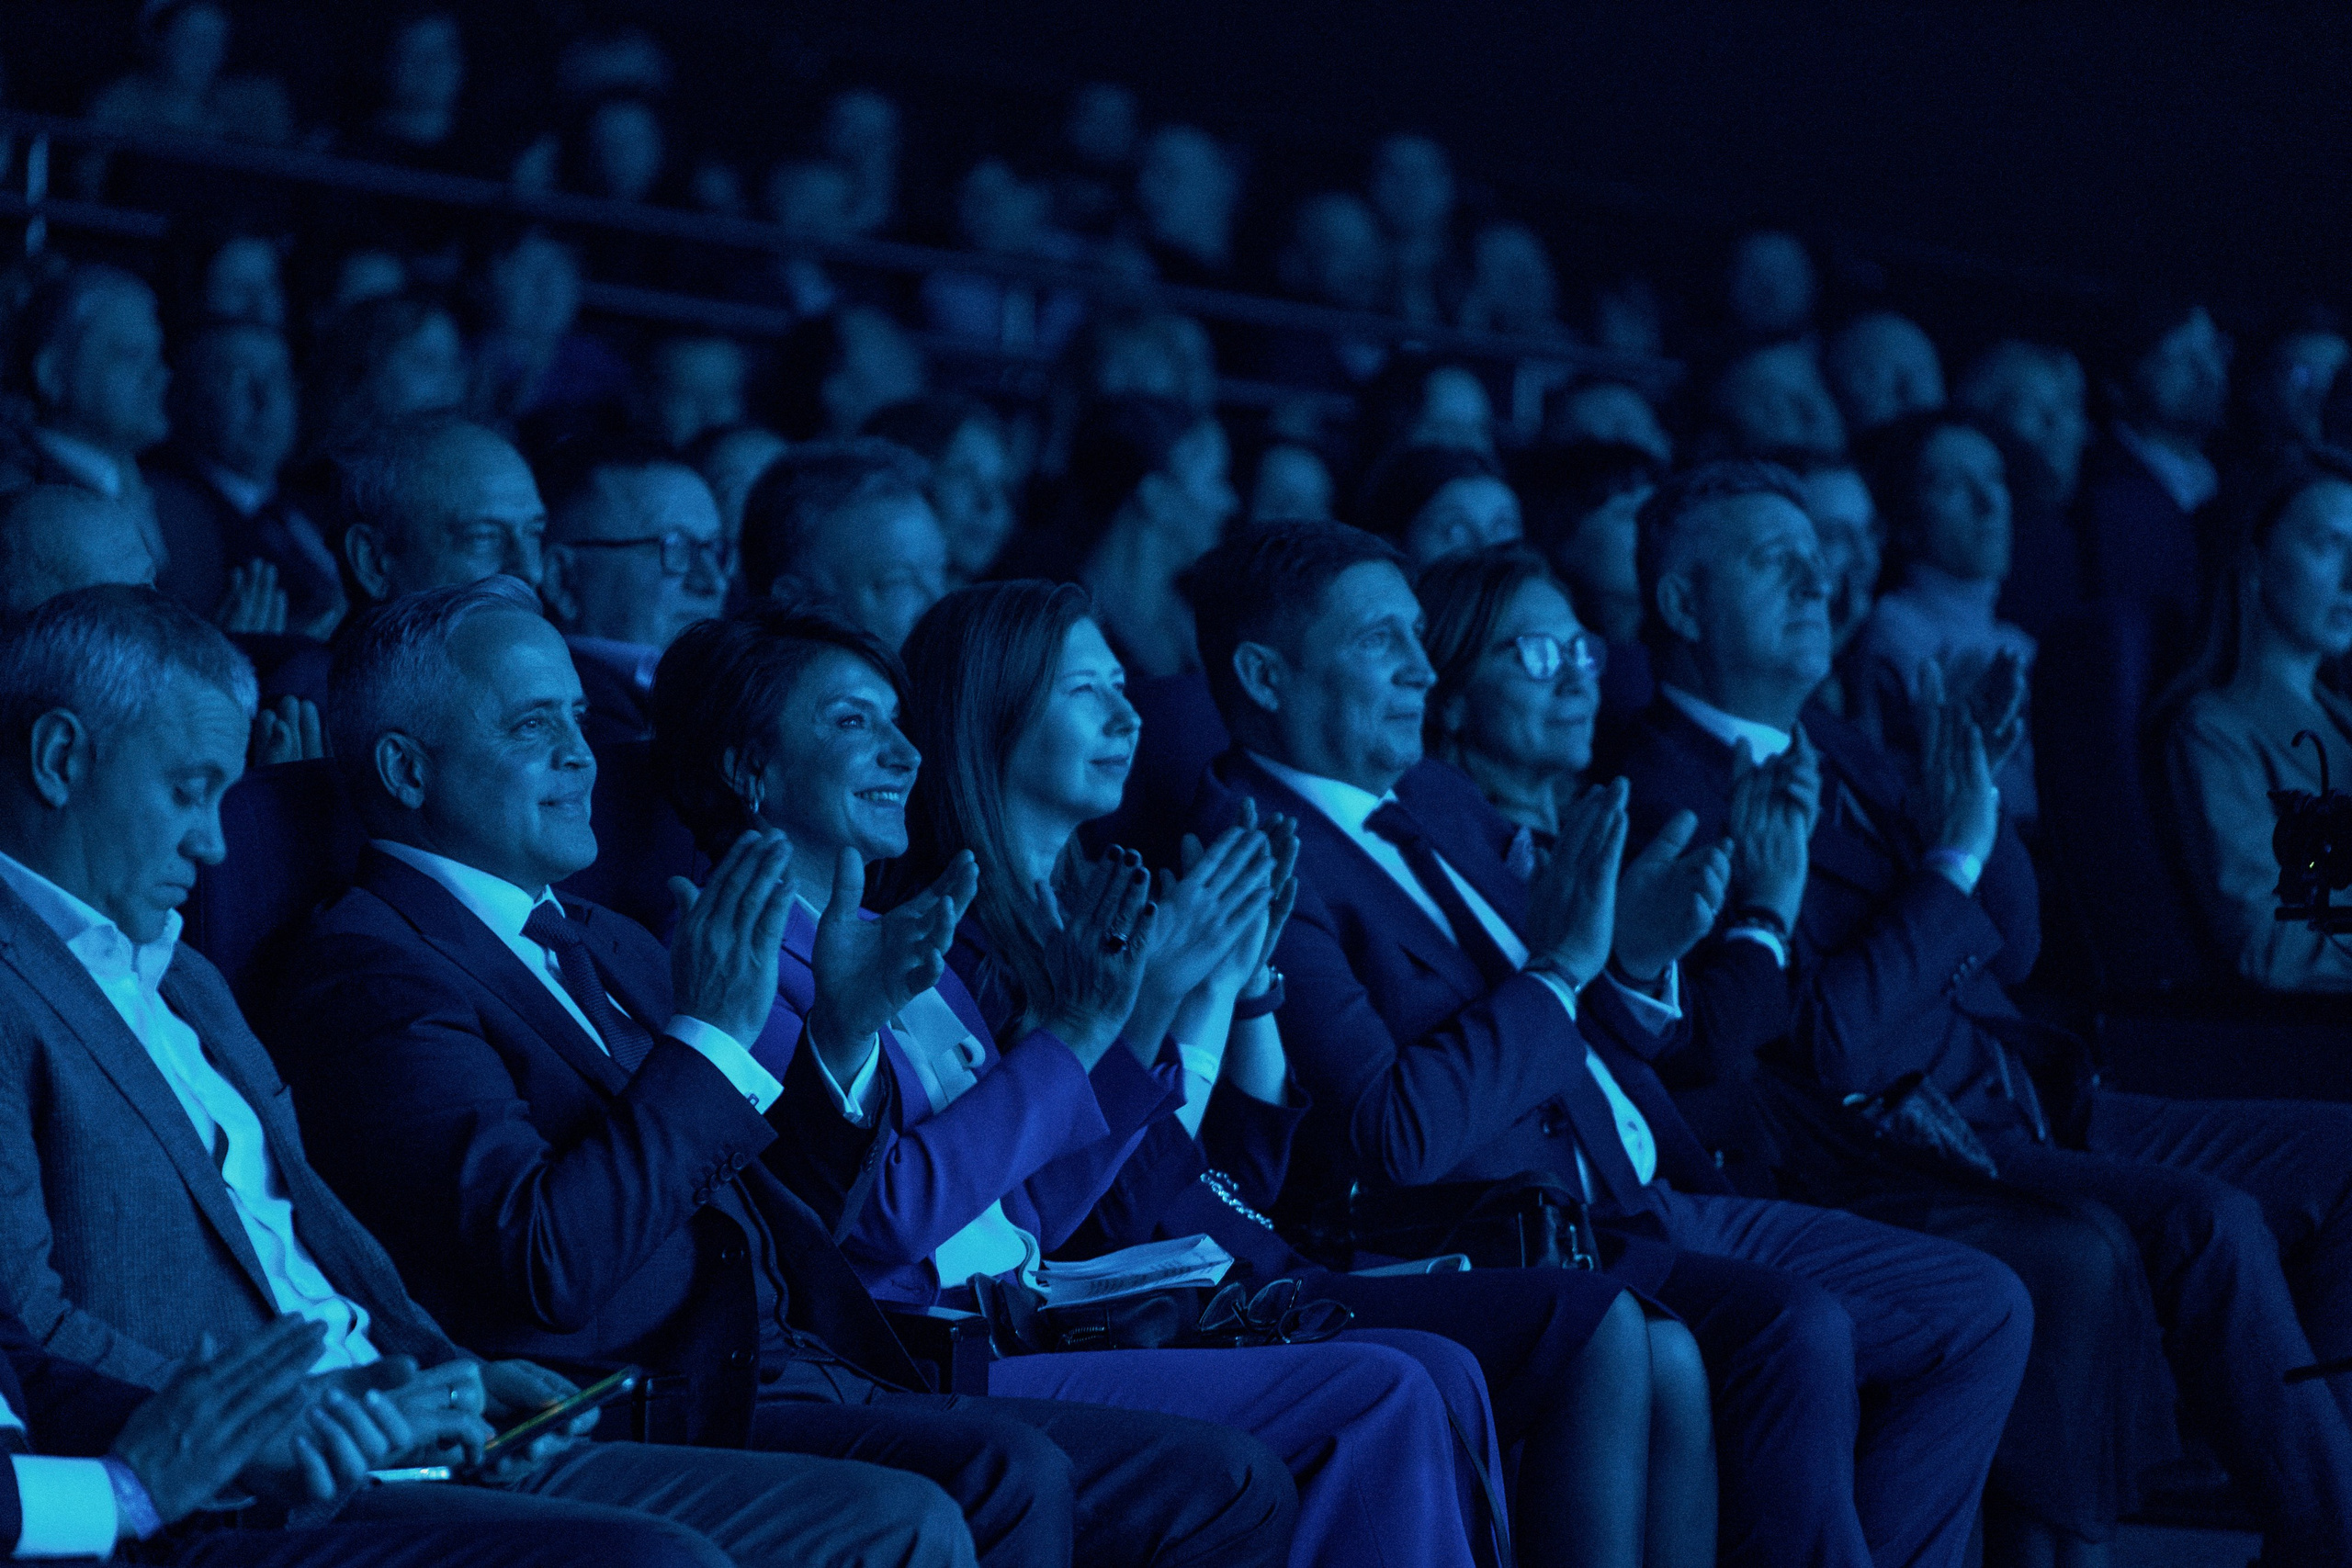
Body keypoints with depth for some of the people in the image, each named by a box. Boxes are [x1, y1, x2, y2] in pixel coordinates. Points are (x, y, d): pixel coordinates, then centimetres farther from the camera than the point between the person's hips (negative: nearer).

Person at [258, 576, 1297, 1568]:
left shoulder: (589, 941, 23)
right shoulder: (365, 971, -6)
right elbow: (542, 1271, -20)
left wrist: (842, 1030, 7)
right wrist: (712, 1035, -17)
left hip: (804, 1377, 9)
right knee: (1006, 1474, -33)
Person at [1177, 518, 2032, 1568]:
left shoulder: (1434, 801, 17)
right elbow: (1401, 1134, -22)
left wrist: (1636, 959, 0)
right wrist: (1561, 965, -16)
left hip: (1648, 1204, 10)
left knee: (1982, 1308, 2)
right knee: (1795, 1331, -32)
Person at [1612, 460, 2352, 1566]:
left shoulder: (1838, 754, 18)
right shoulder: (1669, 800, -11)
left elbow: (2010, 947, 18)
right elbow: (1827, 1050, -18)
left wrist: (1977, 793, 1)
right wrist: (1949, 858, -16)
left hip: (2028, 1113, 9)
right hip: (1900, 1167, -9)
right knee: (2210, 1224, -27)